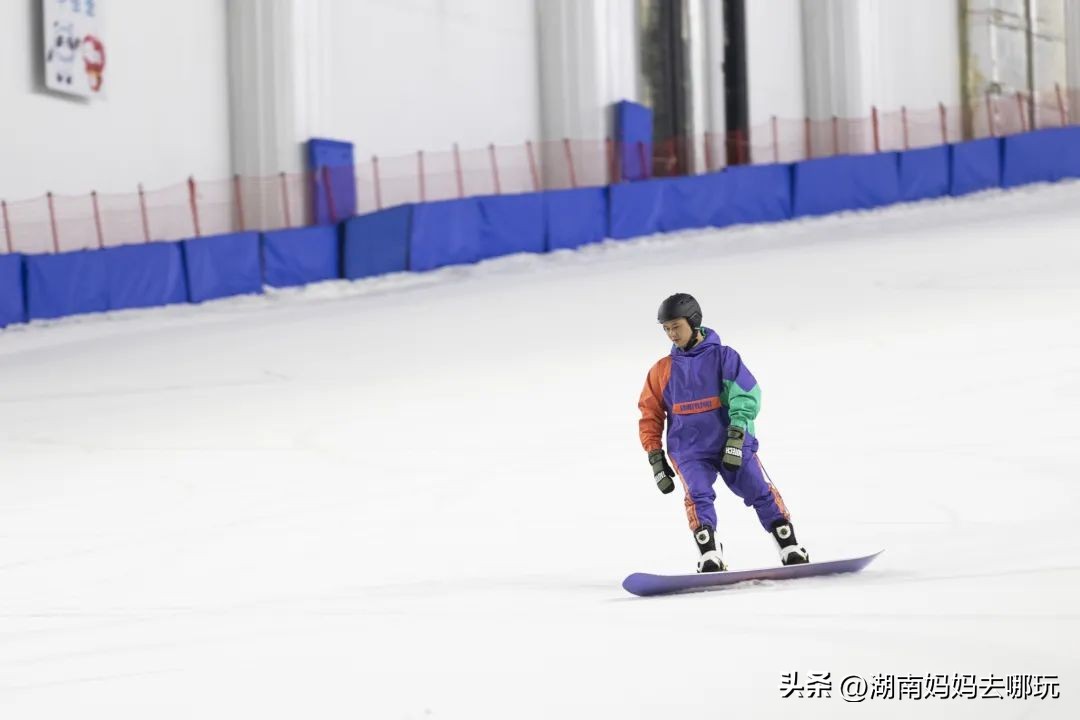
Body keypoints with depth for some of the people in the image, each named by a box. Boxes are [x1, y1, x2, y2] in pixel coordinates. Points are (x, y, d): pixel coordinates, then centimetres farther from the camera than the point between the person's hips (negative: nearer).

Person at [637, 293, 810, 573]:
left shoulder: (722, 356, 3)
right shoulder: (662, 370, 13)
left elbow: (746, 393, -8)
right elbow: (650, 415, 18)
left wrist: (736, 434, -20)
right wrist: (655, 457, 8)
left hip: (732, 444, -1)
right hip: (689, 450, 1)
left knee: (761, 491, -12)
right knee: (698, 495, -24)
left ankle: (791, 549, -5)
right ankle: (710, 558, -31)